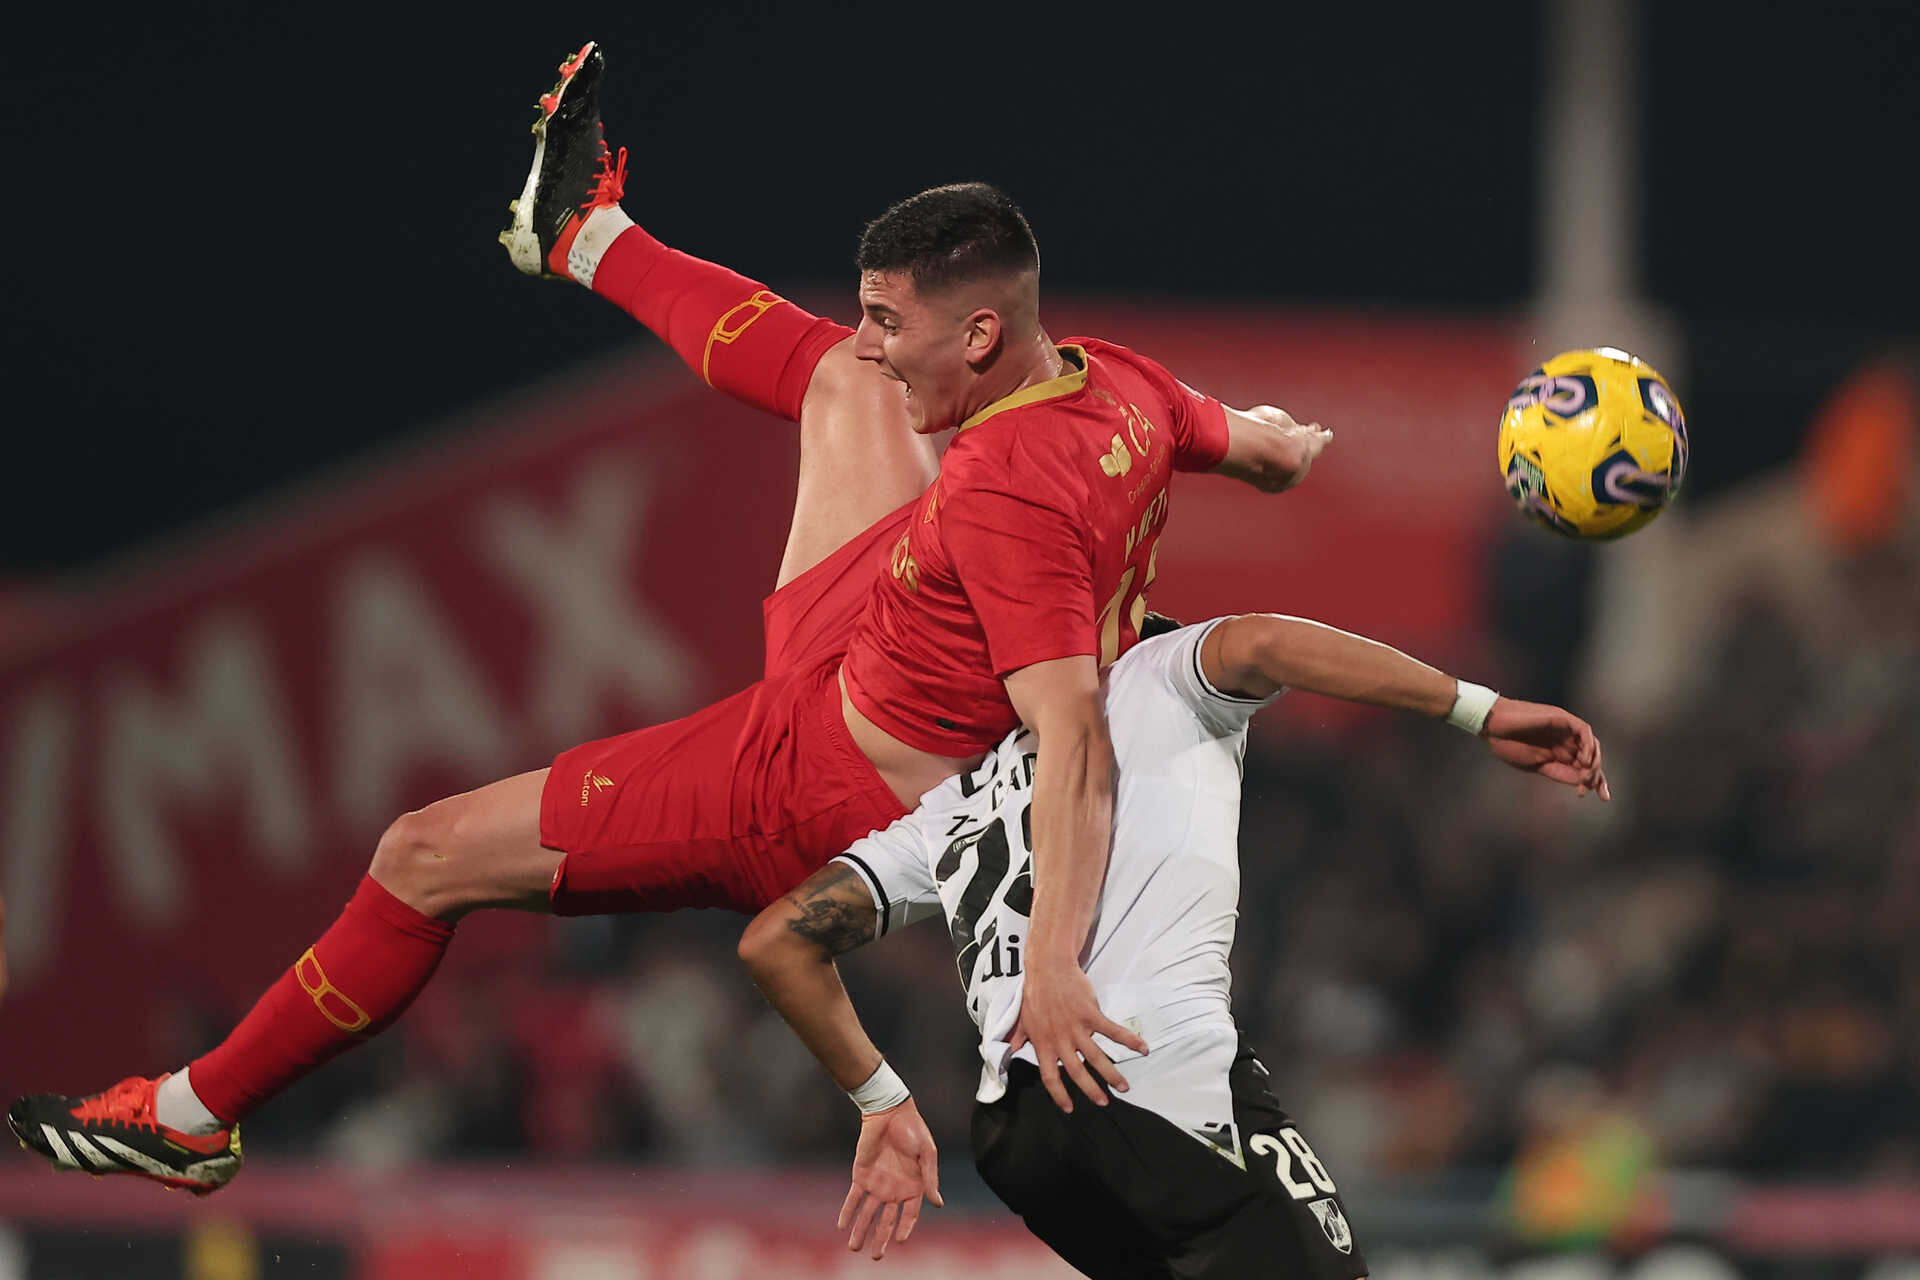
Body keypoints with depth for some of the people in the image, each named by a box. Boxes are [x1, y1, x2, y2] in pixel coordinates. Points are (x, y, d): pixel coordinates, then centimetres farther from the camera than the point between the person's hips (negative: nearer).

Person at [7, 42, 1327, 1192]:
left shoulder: (1009, 499, -36)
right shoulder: (1123, 385, -12)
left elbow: (1075, 743, -41)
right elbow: (1266, 448, 10)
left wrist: (1057, 965, -47)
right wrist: (1270, 439, 36)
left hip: (812, 798, -9)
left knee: (426, 857, -1)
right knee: (832, 368, 20)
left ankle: (194, 1115, 17)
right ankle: (589, 238, 49)